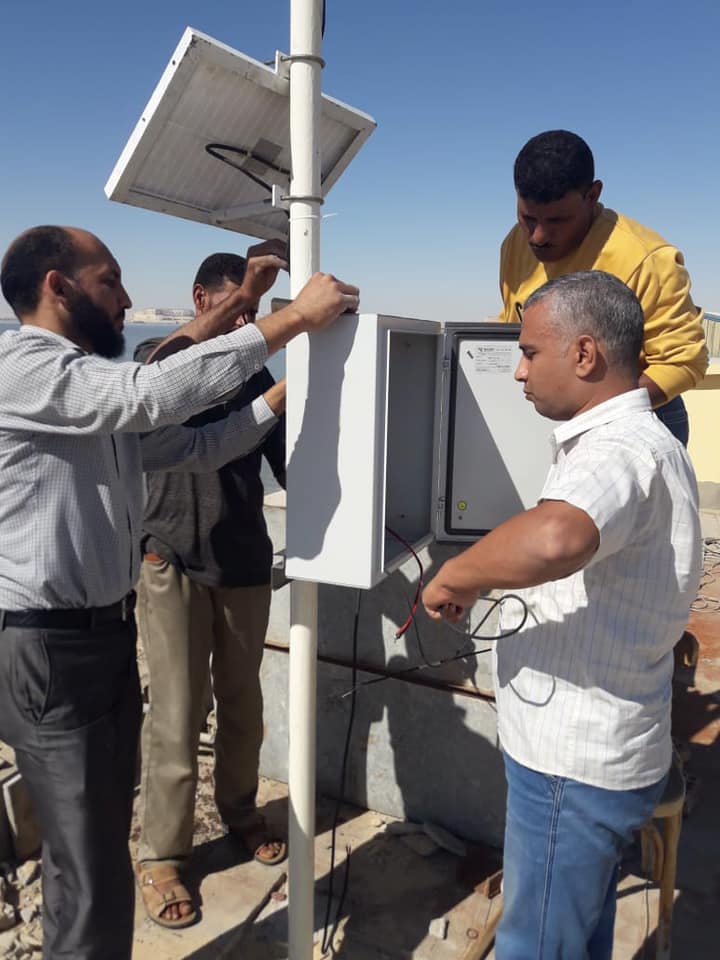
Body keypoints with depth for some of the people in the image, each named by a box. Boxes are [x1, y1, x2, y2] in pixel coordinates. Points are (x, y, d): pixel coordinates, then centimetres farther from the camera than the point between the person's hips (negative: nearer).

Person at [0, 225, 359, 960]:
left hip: (110, 631, 9)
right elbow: (154, 394, -31)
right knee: (88, 865, 2)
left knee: (104, 837, 21)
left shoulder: (100, 388, 13)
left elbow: (196, 446, 15)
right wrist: (292, 319, -27)